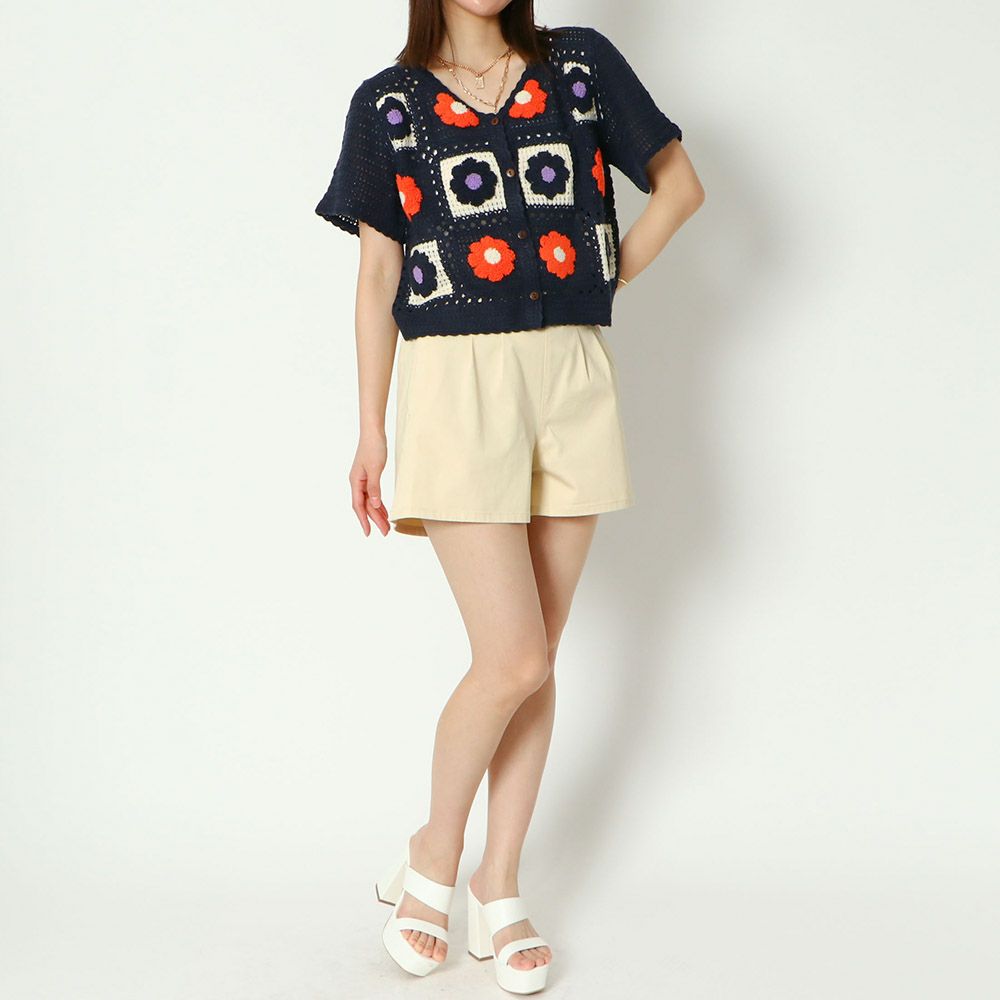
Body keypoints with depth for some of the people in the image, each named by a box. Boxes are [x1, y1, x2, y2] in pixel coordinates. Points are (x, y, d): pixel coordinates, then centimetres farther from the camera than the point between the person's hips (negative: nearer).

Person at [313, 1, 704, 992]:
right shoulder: (388, 102, 6)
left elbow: (679, 183, 15)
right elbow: (377, 275, 5)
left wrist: (599, 285, 6)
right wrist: (370, 430, 2)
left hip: (573, 382, 3)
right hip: (456, 385, -2)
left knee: (536, 659, 6)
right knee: (513, 659, -9)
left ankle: (499, 882, 22)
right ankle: (432, 854, 16)